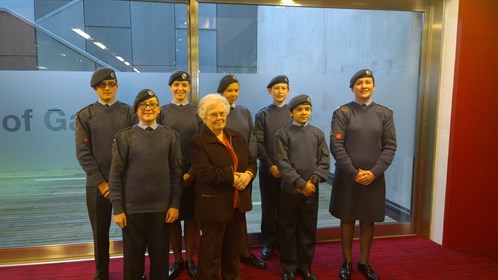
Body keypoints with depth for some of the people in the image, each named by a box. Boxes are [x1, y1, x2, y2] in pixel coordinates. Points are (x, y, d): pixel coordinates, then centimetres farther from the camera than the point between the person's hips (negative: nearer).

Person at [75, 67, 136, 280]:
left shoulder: (129, 113, 3)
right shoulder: (85, 115, 3)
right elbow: (83, 153, -2)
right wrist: (101, 182, -8)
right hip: (97, 184, 1)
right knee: (100, 231, 11)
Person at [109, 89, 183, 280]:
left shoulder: (171, 136, 3)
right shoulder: (124, 137, 0)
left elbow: (176, 172, 3)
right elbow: (116, 175, -1)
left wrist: (175, 204, -1)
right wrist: (117, 208, -4)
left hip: (162, 207, 1)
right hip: (132, 207, 0)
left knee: (160, 256, 11)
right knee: (133, 256, 12)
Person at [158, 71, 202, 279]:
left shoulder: (197, 112, 4)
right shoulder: (162, 112, 3)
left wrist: (191, 173, -7)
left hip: (193, 173, 0)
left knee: (192, 216, 7)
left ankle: (190, 259, 22)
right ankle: (177, 260, 23)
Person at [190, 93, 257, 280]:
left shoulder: (237, 136, 9)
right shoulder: (198, 142, -11)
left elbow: (251, 161, 7)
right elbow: (204, 172, -22)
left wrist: (248, 174, -15)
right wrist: (232, 177, -20)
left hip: (237, 203, 7)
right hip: (214, 205, -6)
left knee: (234, 247, 22)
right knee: (211, 250, 9)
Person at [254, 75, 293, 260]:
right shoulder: (262, 115, 4)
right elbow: (258, 143, -2)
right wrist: (270, 165, -10)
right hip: (268, 169, 0)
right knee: (268, 207, 7)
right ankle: (269, 241, 20)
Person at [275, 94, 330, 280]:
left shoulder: (318, 134, 7)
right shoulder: (283, 134, -3)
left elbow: (325, 161, 2)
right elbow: (283, 163, -10)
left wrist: (313, 180, -12)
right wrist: (301, 183, -15)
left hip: (312, 189, 3)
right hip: (290, 189, -2)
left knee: (309, 229, 10)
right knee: (289, 229, 8)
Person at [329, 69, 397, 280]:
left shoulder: (385, 114, 5)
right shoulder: (342, 113, -3)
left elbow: (390, 146, 0)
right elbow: (336, 146, -9)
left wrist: (374, 172, -11)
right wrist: (354, 172, -14)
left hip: (374, 178, 2)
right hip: (347, 177, -2)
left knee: (368, 221, 12)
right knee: (347, 220, 9)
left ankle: (364, 262, 29)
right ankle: (347, 262, 25)